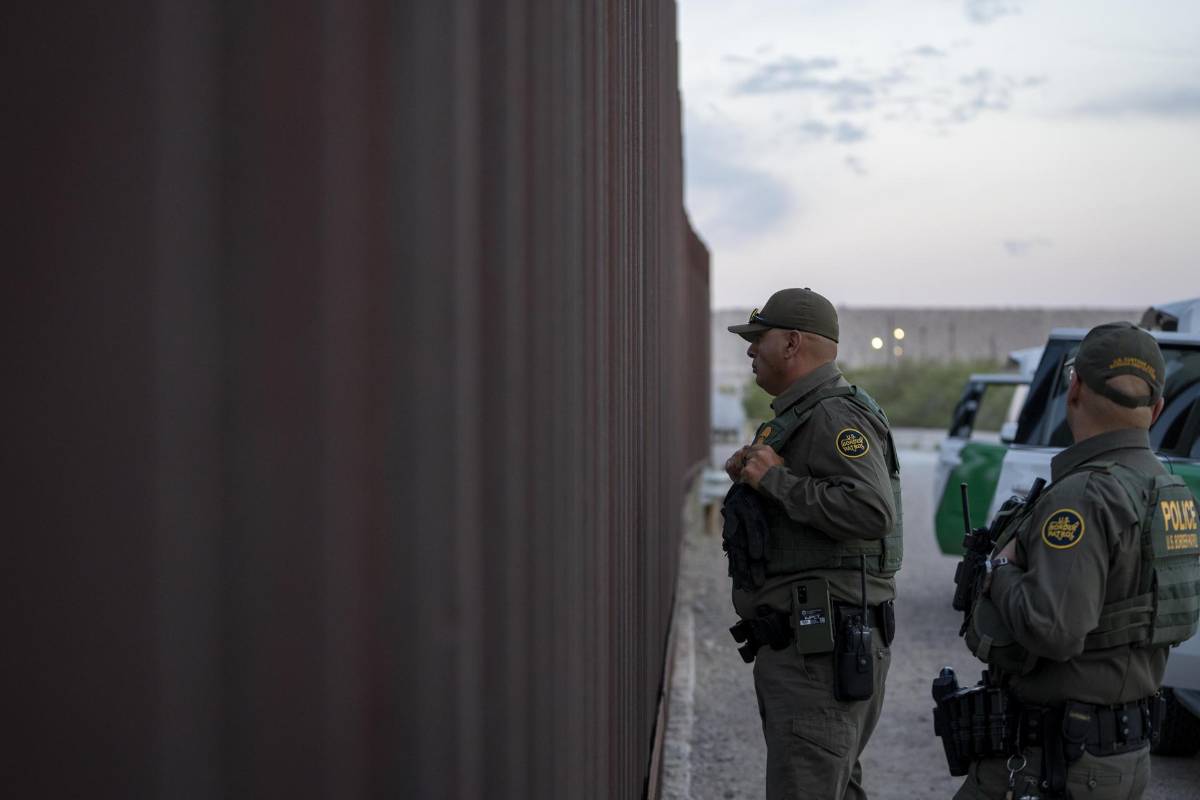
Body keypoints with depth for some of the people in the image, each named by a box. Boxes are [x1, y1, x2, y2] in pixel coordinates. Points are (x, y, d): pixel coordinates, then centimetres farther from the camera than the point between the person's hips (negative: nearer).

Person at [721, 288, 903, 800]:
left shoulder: (835, 417, -15)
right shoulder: (800, 416, 19)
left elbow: (870, 513, -28)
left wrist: (777, 479, -21)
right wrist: (750, 479, 9)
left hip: (823, 649, -11)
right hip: (801, 645, 11)